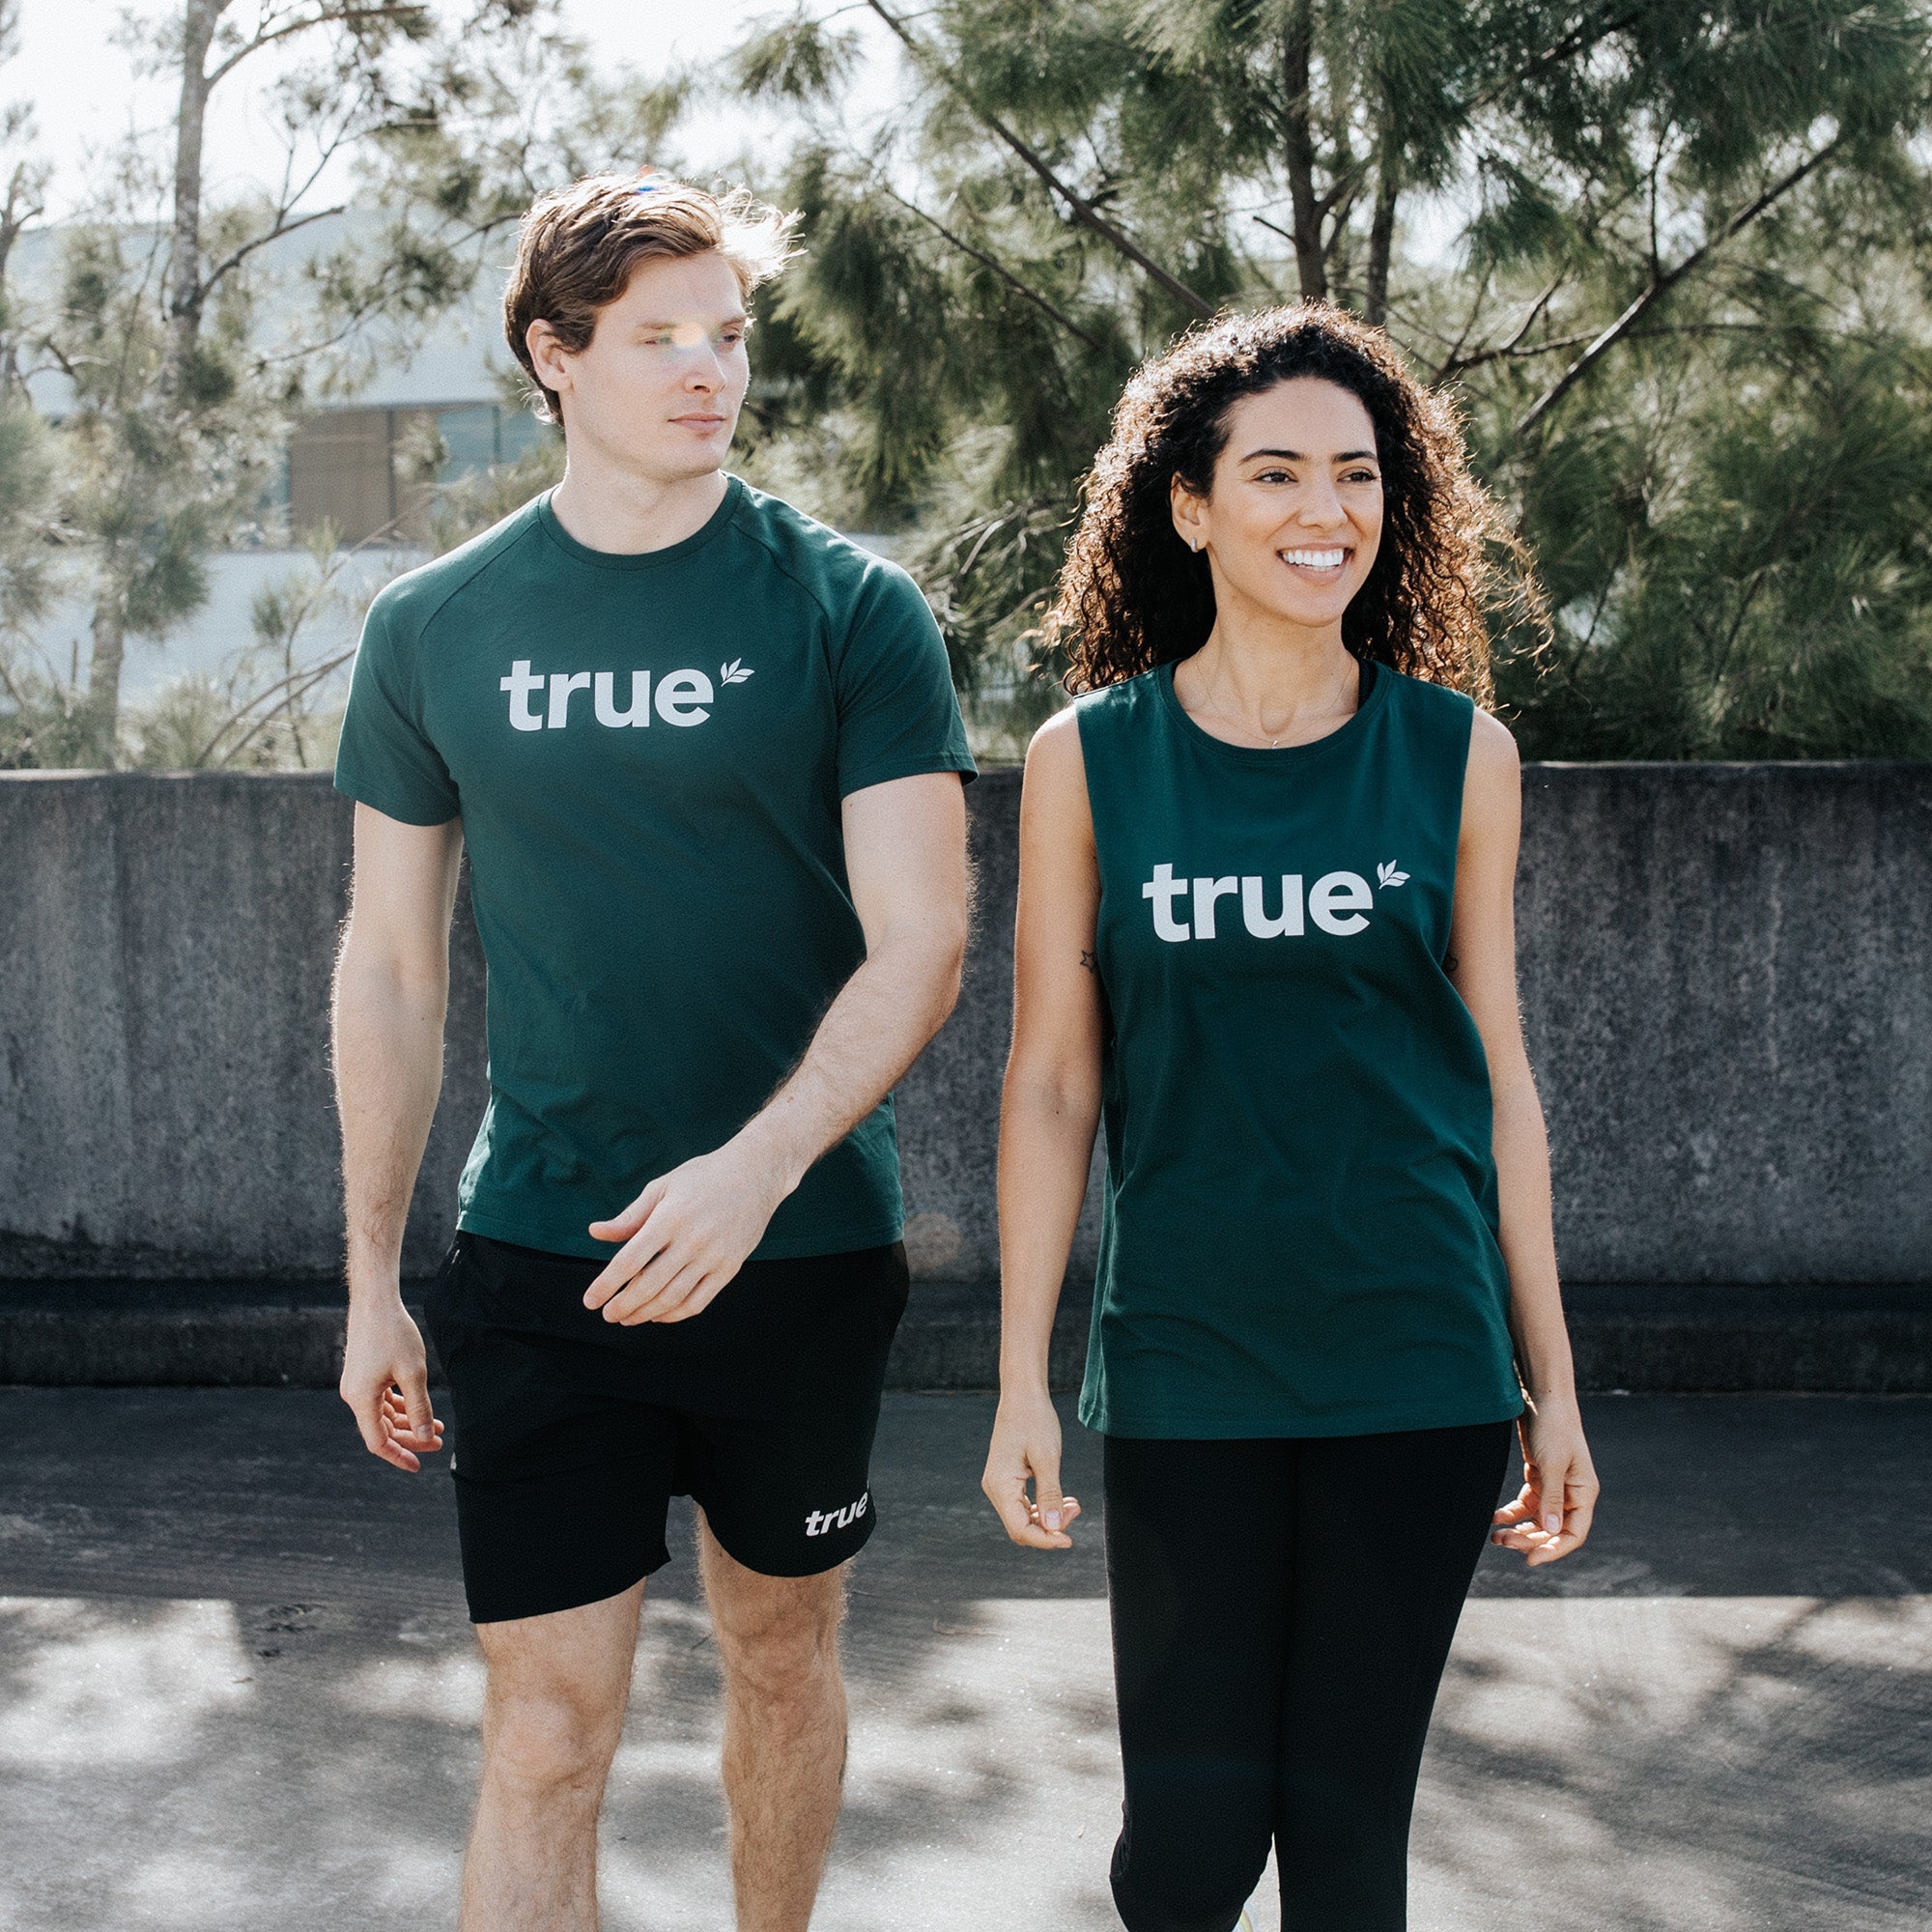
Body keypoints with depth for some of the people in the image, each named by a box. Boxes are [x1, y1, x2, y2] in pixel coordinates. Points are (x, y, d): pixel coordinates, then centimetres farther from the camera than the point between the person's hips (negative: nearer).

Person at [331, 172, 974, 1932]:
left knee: (782, 1655, 16)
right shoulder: (436, 629, 3)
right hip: (538, 1261, 0)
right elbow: (393, 967, 9)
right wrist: (374, 1280, 8)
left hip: (804, 1248, 0)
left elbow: (920, 946, -9)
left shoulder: (852, 611, -4)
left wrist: (757, 1166, -24)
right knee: (545, 1738, -3)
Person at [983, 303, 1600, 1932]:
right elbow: (1051, 1083, 2)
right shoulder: (1090, 760, 0)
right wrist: (1024, 1381, 0)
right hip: (1187, 1368, -1)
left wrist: (1551, 1386, 7)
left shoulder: (1459, 754, 3)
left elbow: (1496, 1072, 7)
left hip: (1418, 1367, 1)